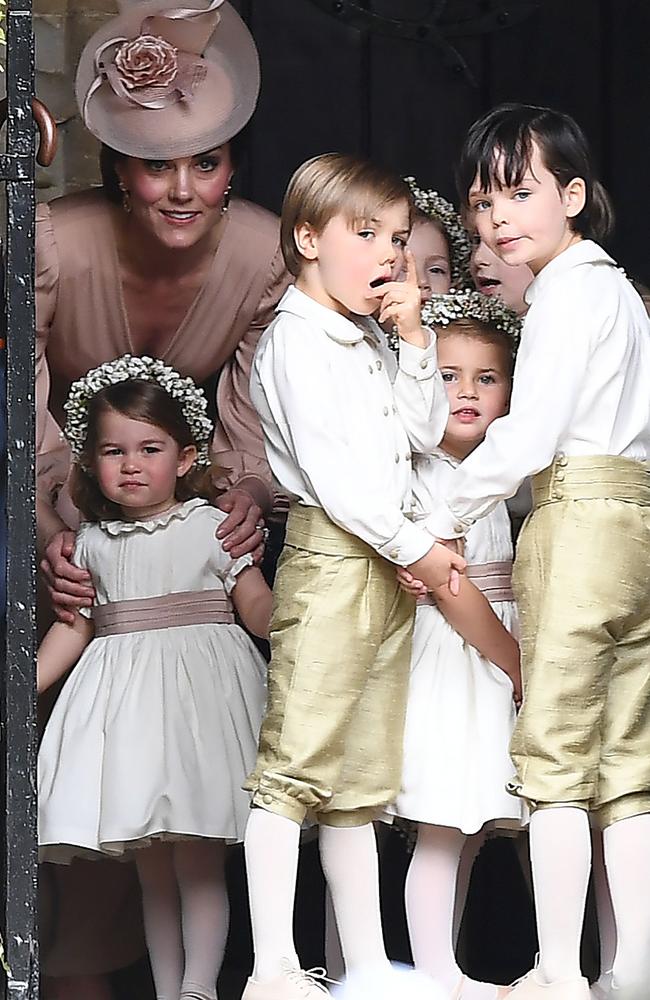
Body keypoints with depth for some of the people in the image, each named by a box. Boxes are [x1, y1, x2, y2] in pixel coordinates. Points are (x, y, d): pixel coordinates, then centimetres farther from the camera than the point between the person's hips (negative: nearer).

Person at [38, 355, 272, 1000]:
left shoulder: (209, 526, 0)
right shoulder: (92, 542, 11)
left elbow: (258, 607, -2)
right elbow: (76, 626, 15)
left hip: (198, 690, -4)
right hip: (126, 698, 4)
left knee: (196, 856, -9)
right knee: (151, 863, 7)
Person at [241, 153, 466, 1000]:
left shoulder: (373, 345, 20)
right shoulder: (296, 341, -7)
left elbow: (424, 432, 11)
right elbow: (330, 471, -14)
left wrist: (414, 340, 4)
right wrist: (415, 547, -12)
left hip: (388, 570, 9)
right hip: (329, 557, -9)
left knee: (363, 782, 11)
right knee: (295, 764, -11)